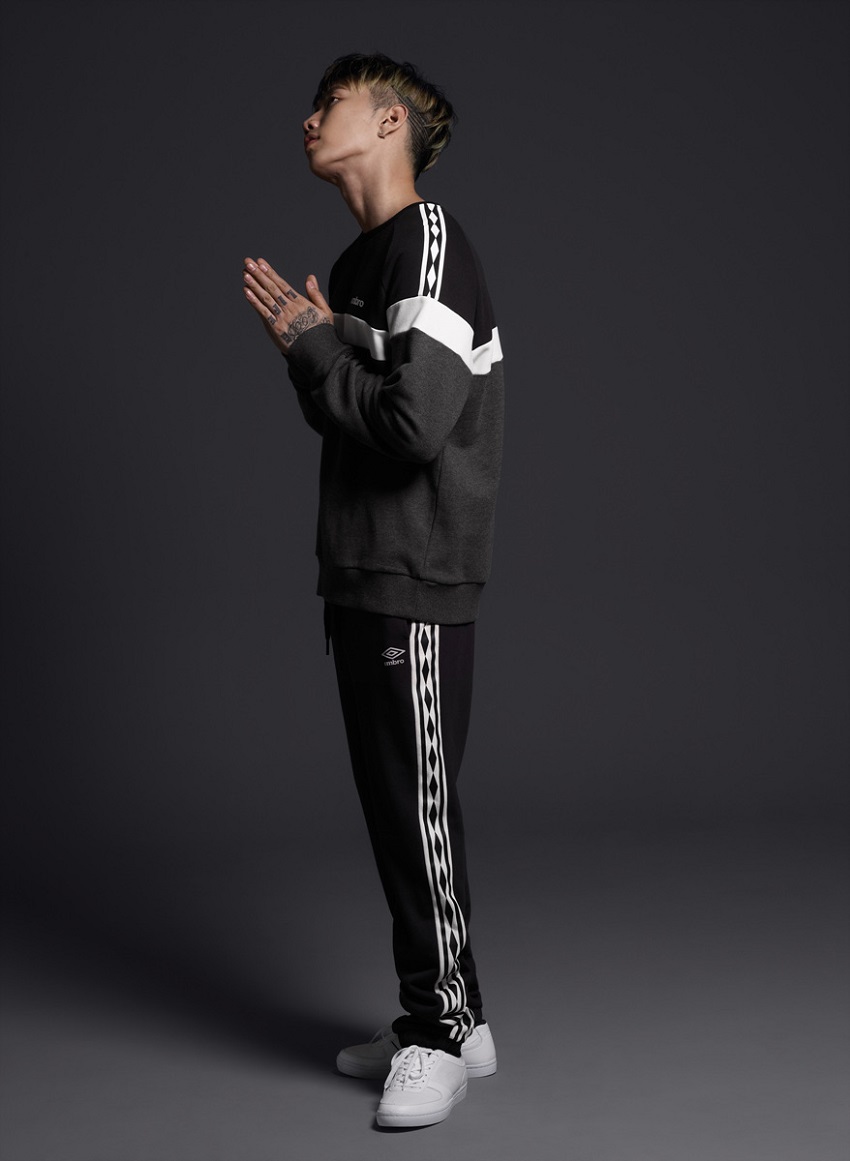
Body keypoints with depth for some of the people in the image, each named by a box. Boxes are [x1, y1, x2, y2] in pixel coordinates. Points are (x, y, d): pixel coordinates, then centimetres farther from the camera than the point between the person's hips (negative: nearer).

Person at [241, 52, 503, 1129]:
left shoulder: (429, 245, -13)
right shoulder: (359, 261, 16)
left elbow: (418, 423, -24)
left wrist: (310, 341, -12)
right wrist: (303, 346, 4)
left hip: (418, 589, -9)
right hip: (360, 580, 9)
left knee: (419, 811, -3)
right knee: (390, 808, 13)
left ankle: (448, 1033, 10)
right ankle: (433, 1019, 24)